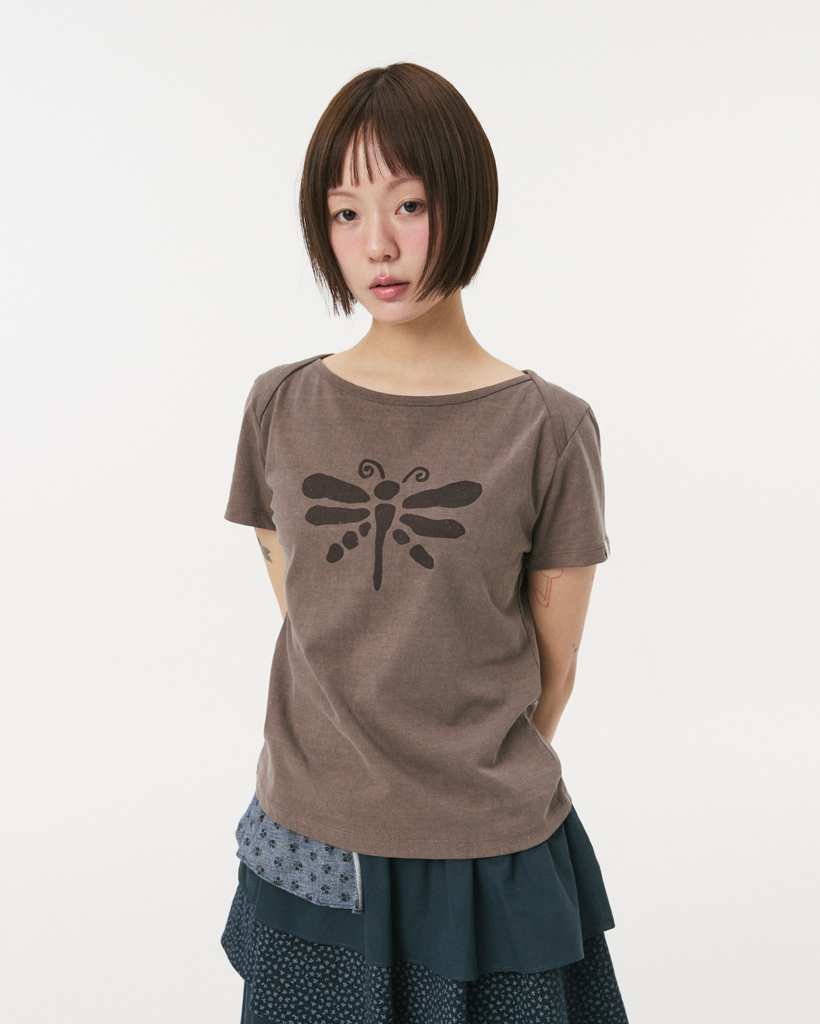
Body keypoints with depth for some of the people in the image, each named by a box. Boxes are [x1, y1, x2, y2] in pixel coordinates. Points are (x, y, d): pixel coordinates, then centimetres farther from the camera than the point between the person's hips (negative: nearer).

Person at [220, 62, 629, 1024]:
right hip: (312, 850, 2)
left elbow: (553, 666, -2)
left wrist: (484, 783, 8)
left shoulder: (548, 427, -10)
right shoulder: (282, 408, -2)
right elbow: (297, 614, 6)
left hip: (492, 860, -2)